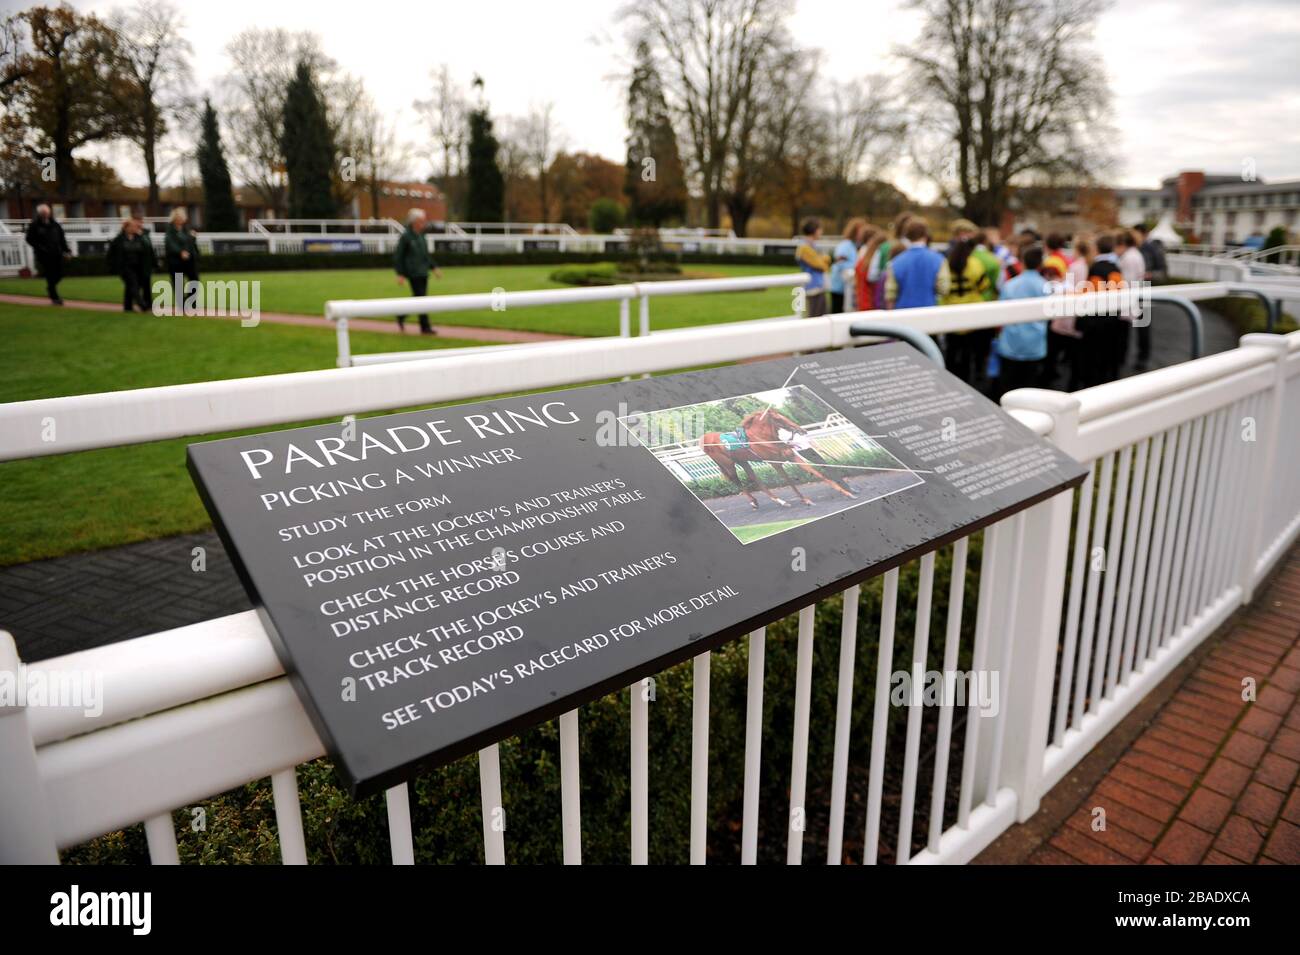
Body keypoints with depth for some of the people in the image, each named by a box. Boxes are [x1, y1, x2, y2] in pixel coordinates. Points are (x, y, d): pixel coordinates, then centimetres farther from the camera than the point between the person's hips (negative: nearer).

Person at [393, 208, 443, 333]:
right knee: (420, 299, -8)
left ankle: (401, 316, 29)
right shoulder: (406, 237, -9)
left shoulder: (421, 236, 12)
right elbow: (397, 256, -8)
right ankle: (425, 327, -2)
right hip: (413, 273, -7)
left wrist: (434, 267, 14)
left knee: (420, 298, 11)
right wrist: (400, 274, -13)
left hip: (423, 272, 8)